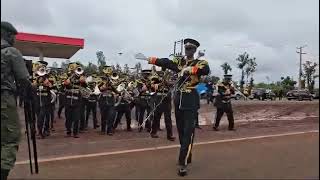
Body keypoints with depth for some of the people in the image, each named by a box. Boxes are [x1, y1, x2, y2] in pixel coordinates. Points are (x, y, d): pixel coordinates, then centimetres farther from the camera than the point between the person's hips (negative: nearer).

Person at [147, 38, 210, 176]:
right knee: (181, 130, 14)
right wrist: (152, 59, -14)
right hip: (178, 99, 5)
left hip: (191, 101, -5)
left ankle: (183, 163, -7)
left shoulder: (200, 63, -1)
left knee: (188, 132, -9)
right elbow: (165, 62, -2)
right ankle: (186, 156, 32)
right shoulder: (179, 61, 12)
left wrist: (191, 69, -32)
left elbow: (206, 70, -23)